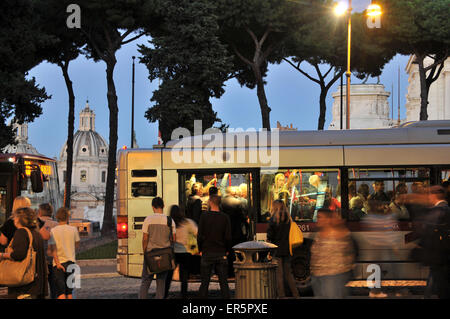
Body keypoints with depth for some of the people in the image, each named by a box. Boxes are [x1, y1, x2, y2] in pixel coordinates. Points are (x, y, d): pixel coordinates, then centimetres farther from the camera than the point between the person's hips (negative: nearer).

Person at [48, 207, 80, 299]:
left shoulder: (53, 231, -7)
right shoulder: (73, 229, 0)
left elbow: (52, 249, -16)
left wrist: (58, 263, -15)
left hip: (59, 264, -3)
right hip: (71, 262, 3)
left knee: (60, 293, -4)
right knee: (69, 293, 13)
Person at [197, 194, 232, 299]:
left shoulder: (204, 216, -5)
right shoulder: (225, 217, -1)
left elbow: (200, 236, -7)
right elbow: (228, 237, -3)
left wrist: (200, 250, 6)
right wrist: (227, 250, 10)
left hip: (207, 253, -1)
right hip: (221, 254, 1)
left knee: (205, 282, 4)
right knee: (223, 282, 4)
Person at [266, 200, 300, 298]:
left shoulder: (274, 218, -10)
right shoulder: (288, 218, 5)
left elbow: (270, 234, -11)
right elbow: (290, 233, 8)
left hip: (277, 249, -5)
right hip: (287, 249, 5)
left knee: (279, 274, 2)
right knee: (288, 272, 14)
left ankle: (281, 295, 3)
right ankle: (296, 294, 13)